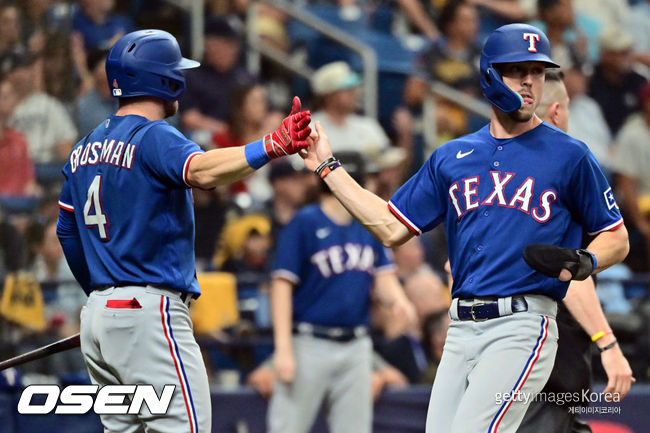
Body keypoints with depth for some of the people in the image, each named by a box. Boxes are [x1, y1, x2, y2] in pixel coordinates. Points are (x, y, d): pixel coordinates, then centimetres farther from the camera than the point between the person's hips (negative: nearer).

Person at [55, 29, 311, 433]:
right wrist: (271, 146, -45)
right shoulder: (153, 137, -11)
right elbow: (201, 171, -32)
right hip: (149, 313, -9)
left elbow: (67, 231, 20)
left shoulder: (85, 148, 15)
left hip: (98, 313, 9)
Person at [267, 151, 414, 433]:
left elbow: (383, 277, 11)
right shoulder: (305, 223, -8)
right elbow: (282, 284, -11)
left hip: (355, 346, 6)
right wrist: (283, 348, -17)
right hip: (310, 344, -6)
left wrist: (397, 300, -14)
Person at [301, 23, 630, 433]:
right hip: (461, 331, 6)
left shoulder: (570, 155, 2)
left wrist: (584, 262, -15)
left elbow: (617, 239, 6)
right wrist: (328, 168, 16)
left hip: (522, 326, -6)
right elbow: (392, 229, 16)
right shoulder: (452, 157, 16)